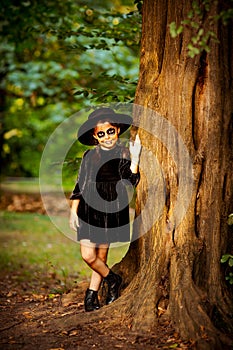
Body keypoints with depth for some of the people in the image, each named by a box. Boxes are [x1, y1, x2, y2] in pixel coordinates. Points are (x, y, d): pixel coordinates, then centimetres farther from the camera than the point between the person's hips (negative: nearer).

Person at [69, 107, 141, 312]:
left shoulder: (124, 154, 1)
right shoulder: (90, 156, 7)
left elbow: (131, 182, -9)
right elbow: (80, 185, 11)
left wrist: (135, 159, -21)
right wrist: (73, 211, 7)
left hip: (112, 209, -2)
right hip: (89, 208, 2)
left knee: (101, 255, 4)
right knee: (88, 254, -7)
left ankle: (91, 295, 19)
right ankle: (112, 280, 19)